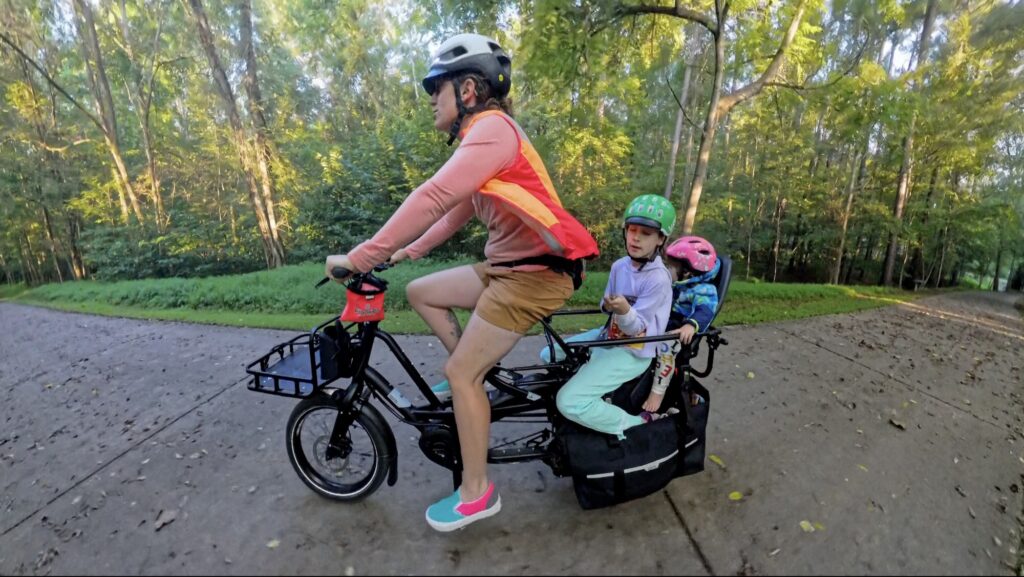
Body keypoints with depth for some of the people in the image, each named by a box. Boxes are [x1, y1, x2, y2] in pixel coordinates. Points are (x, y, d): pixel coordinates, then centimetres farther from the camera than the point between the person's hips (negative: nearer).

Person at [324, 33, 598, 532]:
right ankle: (477, 376, 22)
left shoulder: (492, 128, -15)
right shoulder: (485, 136, 18)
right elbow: (459, 209, 22)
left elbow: (434, 198, -27)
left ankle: (476, 494, 12)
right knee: (420, 292, 13)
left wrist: (360, 257, -24)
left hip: (533, 273, -10)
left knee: (460, 373, -6)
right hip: (505, 266, 10)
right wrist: (409, 250, 20)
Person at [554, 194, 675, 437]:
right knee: (549, 356, 8)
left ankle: (638, 425, -3)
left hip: (633, 352, -8)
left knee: (569, 402, -21)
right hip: (609, 336, 8)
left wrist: (624, 311, -40)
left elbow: (636, 328, -21)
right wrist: (608, 305, -10)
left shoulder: (659, 279, -20)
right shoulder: (619, 265, 1)